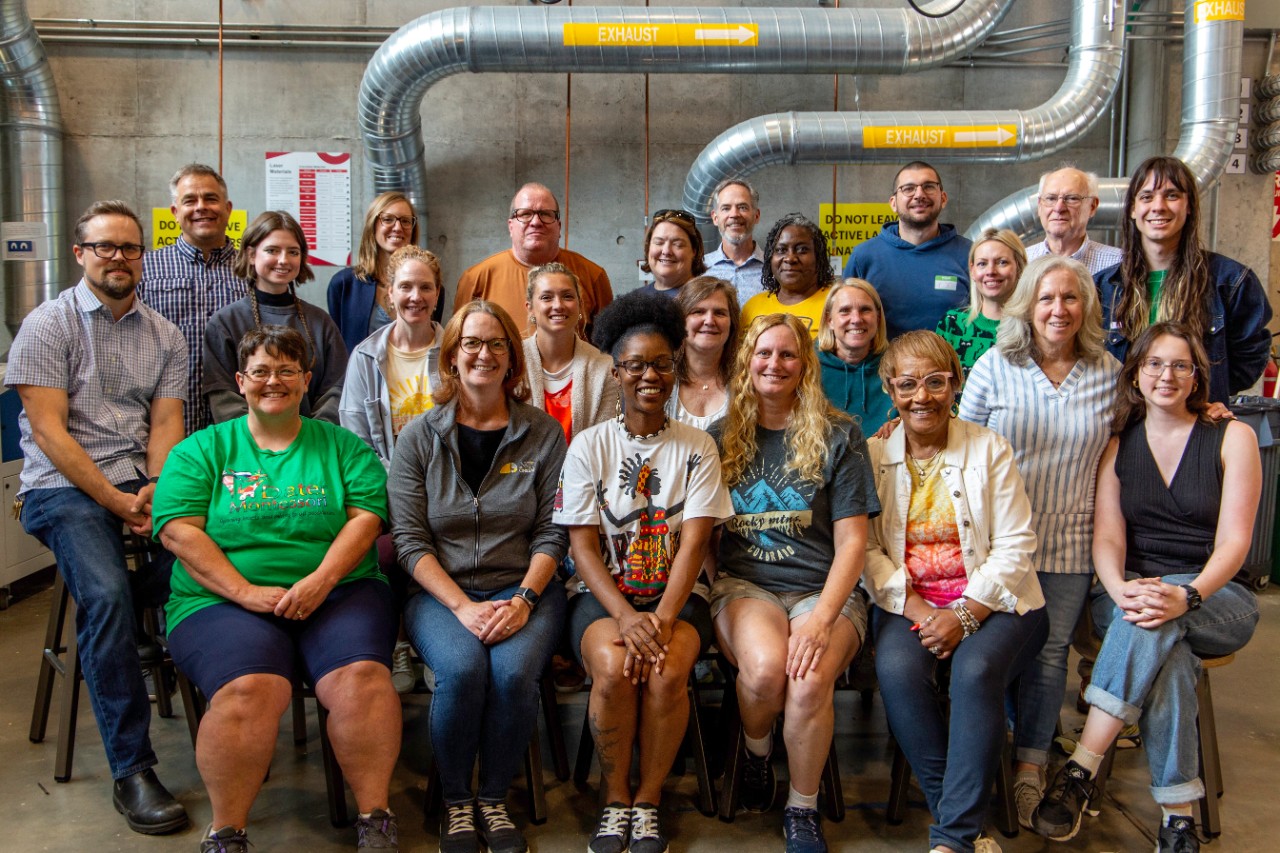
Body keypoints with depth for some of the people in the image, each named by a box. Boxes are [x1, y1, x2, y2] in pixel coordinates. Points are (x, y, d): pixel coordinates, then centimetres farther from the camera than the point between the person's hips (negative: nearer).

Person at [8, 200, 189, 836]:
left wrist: (155, 491, -13)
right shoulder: (48, 324, 3)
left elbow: (165, 424, 8)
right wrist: (116, 502, -13)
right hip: (64, 489, -3)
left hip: (144, 486, 4)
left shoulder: (164, 336, 15)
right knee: (107, 596, -30)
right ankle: (130, 770, -23)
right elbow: (48, 430, -6)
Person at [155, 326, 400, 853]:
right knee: (250, 687, -32)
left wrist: (320, 580, -14)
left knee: (360, 675, -29)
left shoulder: (343, 447, 15)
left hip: (337, 593, 1)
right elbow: (179, 531, 1)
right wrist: (246, 592, -12)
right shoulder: (202, 450, 13)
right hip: (223, 600, -1)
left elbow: (365, 518, 3)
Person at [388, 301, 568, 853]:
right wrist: (463, 606, -14)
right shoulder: (419, 437, 5)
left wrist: (524, 600, -13)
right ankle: (455, 801, -4)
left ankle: (494, 798, -2)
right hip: (440, 591, 0)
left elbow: (551, 534, 3)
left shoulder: (544, 434, 6)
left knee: (514, 671, -30)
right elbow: (409, 539, -1)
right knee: (462, 669, -30)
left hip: (523, 586, 0)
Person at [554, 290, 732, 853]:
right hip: (602, 591, 0)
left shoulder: (697, 448, 3)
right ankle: (615, 798, -5)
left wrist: (663, 618, -21)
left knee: (667, 672, -29)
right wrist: (625, 617, -19)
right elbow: (583, 545, -4)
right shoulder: (589, 446, 2)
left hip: (676, 593, 1)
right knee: (613, 668, -30)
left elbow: (694, 542, -6)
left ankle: (648, 800, -5)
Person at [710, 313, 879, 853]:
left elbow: (852, 541, -1)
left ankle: (803, 809, -5)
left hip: (823, 589, -1)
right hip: (743, 585, 1)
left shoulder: (837, 436, 5)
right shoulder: (723, 438, 13)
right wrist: (706, 593, -5)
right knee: (765, 666, -32)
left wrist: (821, 618, -15)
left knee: (810, 680, -32)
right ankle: (755, 756, 3)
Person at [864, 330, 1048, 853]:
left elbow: (1015, 546, -2)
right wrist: (913, 607, -15)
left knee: (975, 669, -32)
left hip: (990, 601, -1)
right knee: (897, 668, -30)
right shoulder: (872, 455, 8)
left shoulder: (989, 450, 3)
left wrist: (964, 614, -15)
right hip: (907, 603, 1)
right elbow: (867, 547, 0)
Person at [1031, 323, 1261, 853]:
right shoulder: (1118, 445, 9)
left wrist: (1187, 596, -29)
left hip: (1216, 600, -1)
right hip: (1129, 594, 2)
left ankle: (1081, 769, -39)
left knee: (1157, 620, -38)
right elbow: (1107, 536, -2)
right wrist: (1121, 590, -26)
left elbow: (1234, 540, -9)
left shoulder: (1232, 438, 1)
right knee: (1166, 654, -35)